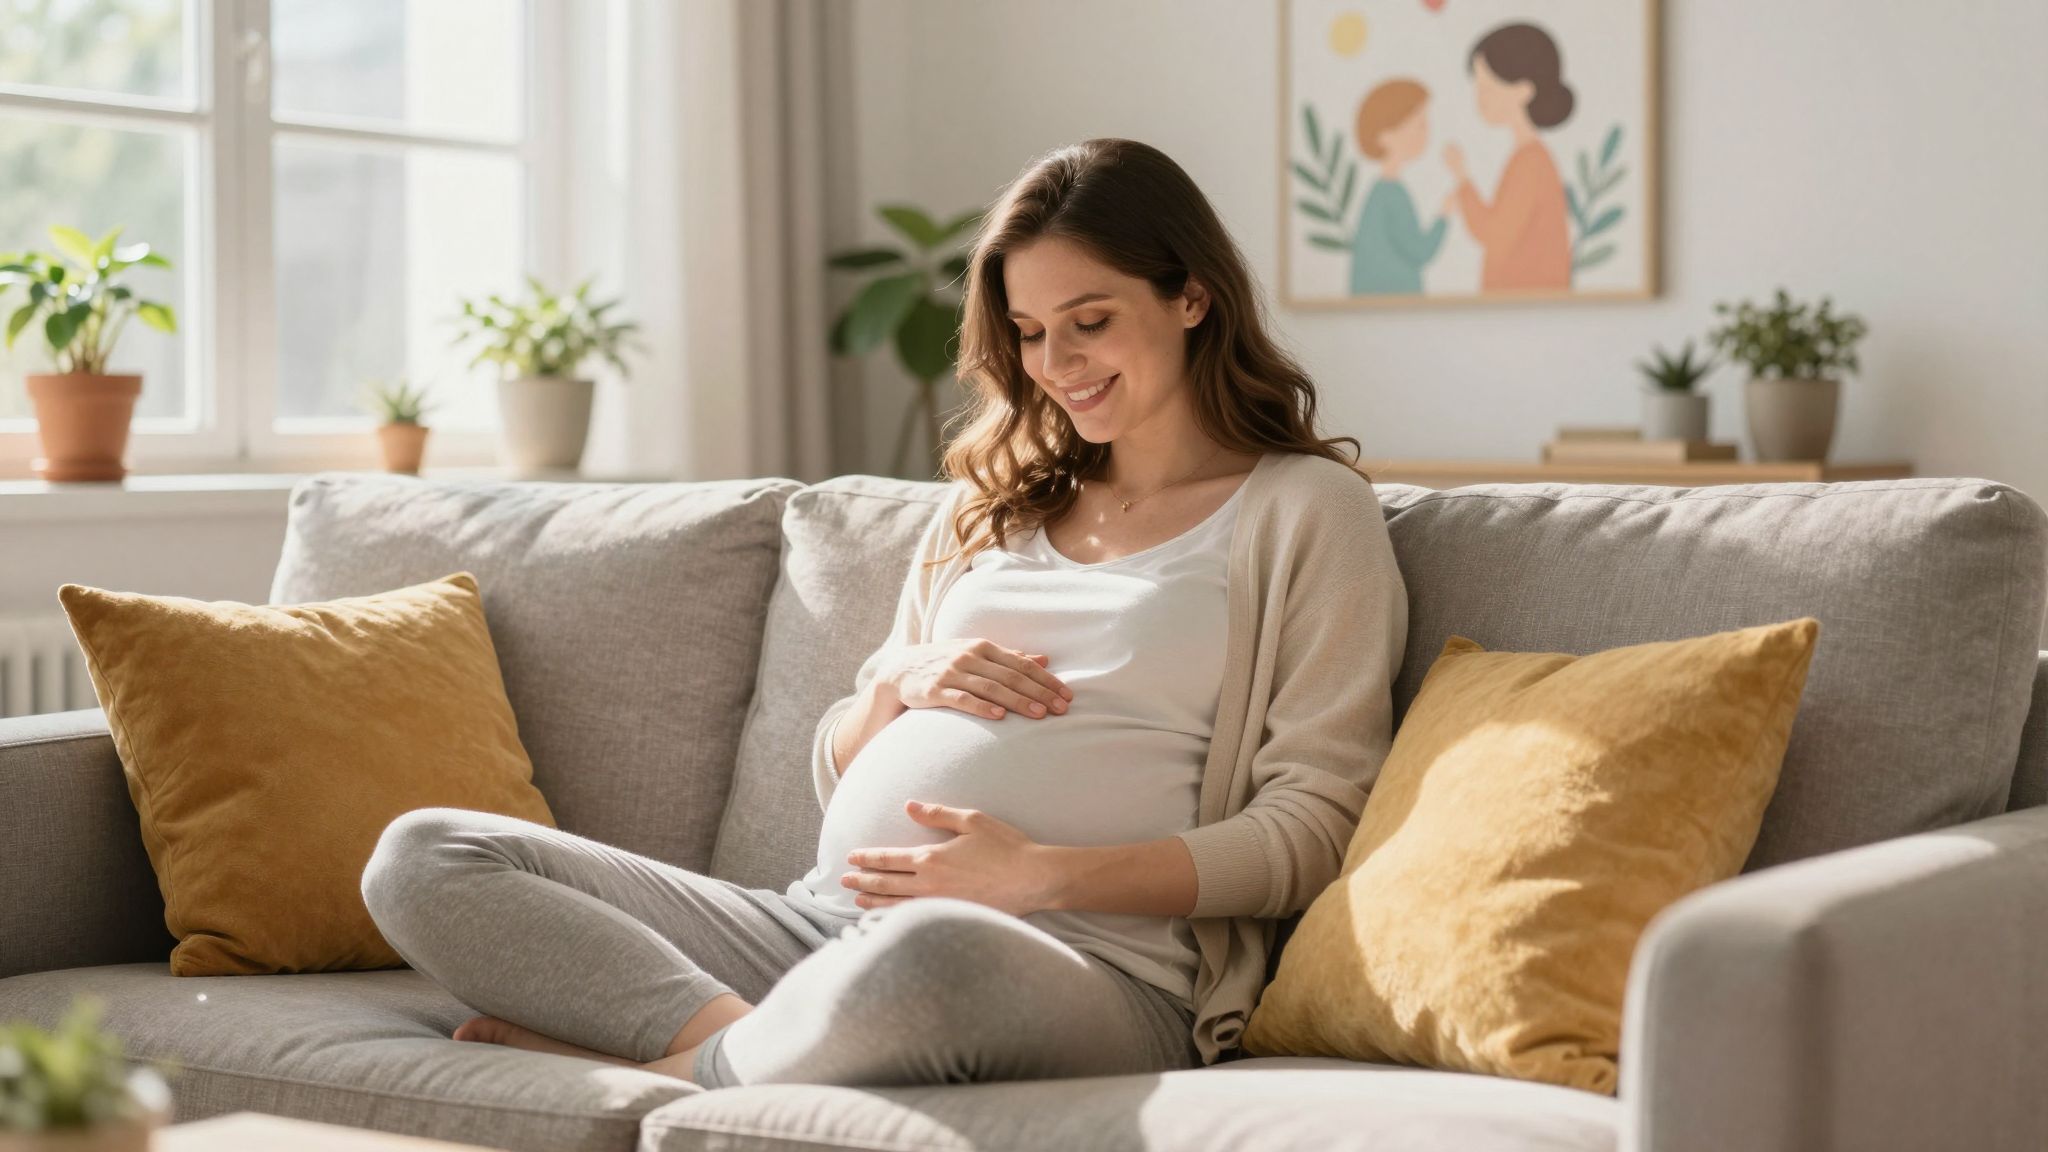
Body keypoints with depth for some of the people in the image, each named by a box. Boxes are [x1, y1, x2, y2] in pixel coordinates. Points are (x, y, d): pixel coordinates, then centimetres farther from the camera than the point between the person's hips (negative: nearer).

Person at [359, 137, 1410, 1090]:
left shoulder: (1305, 510, 7)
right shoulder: (987, 508, 25)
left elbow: (1311, 827, -4)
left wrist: (1043, 874, -14)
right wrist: (899, 686, 4)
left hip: (1090, 963, -6)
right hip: (824, 922, 6)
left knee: (929, 953, -44)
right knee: (421, 857, -7)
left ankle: (681, 1065, -15)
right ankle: (741, 1033, -23)